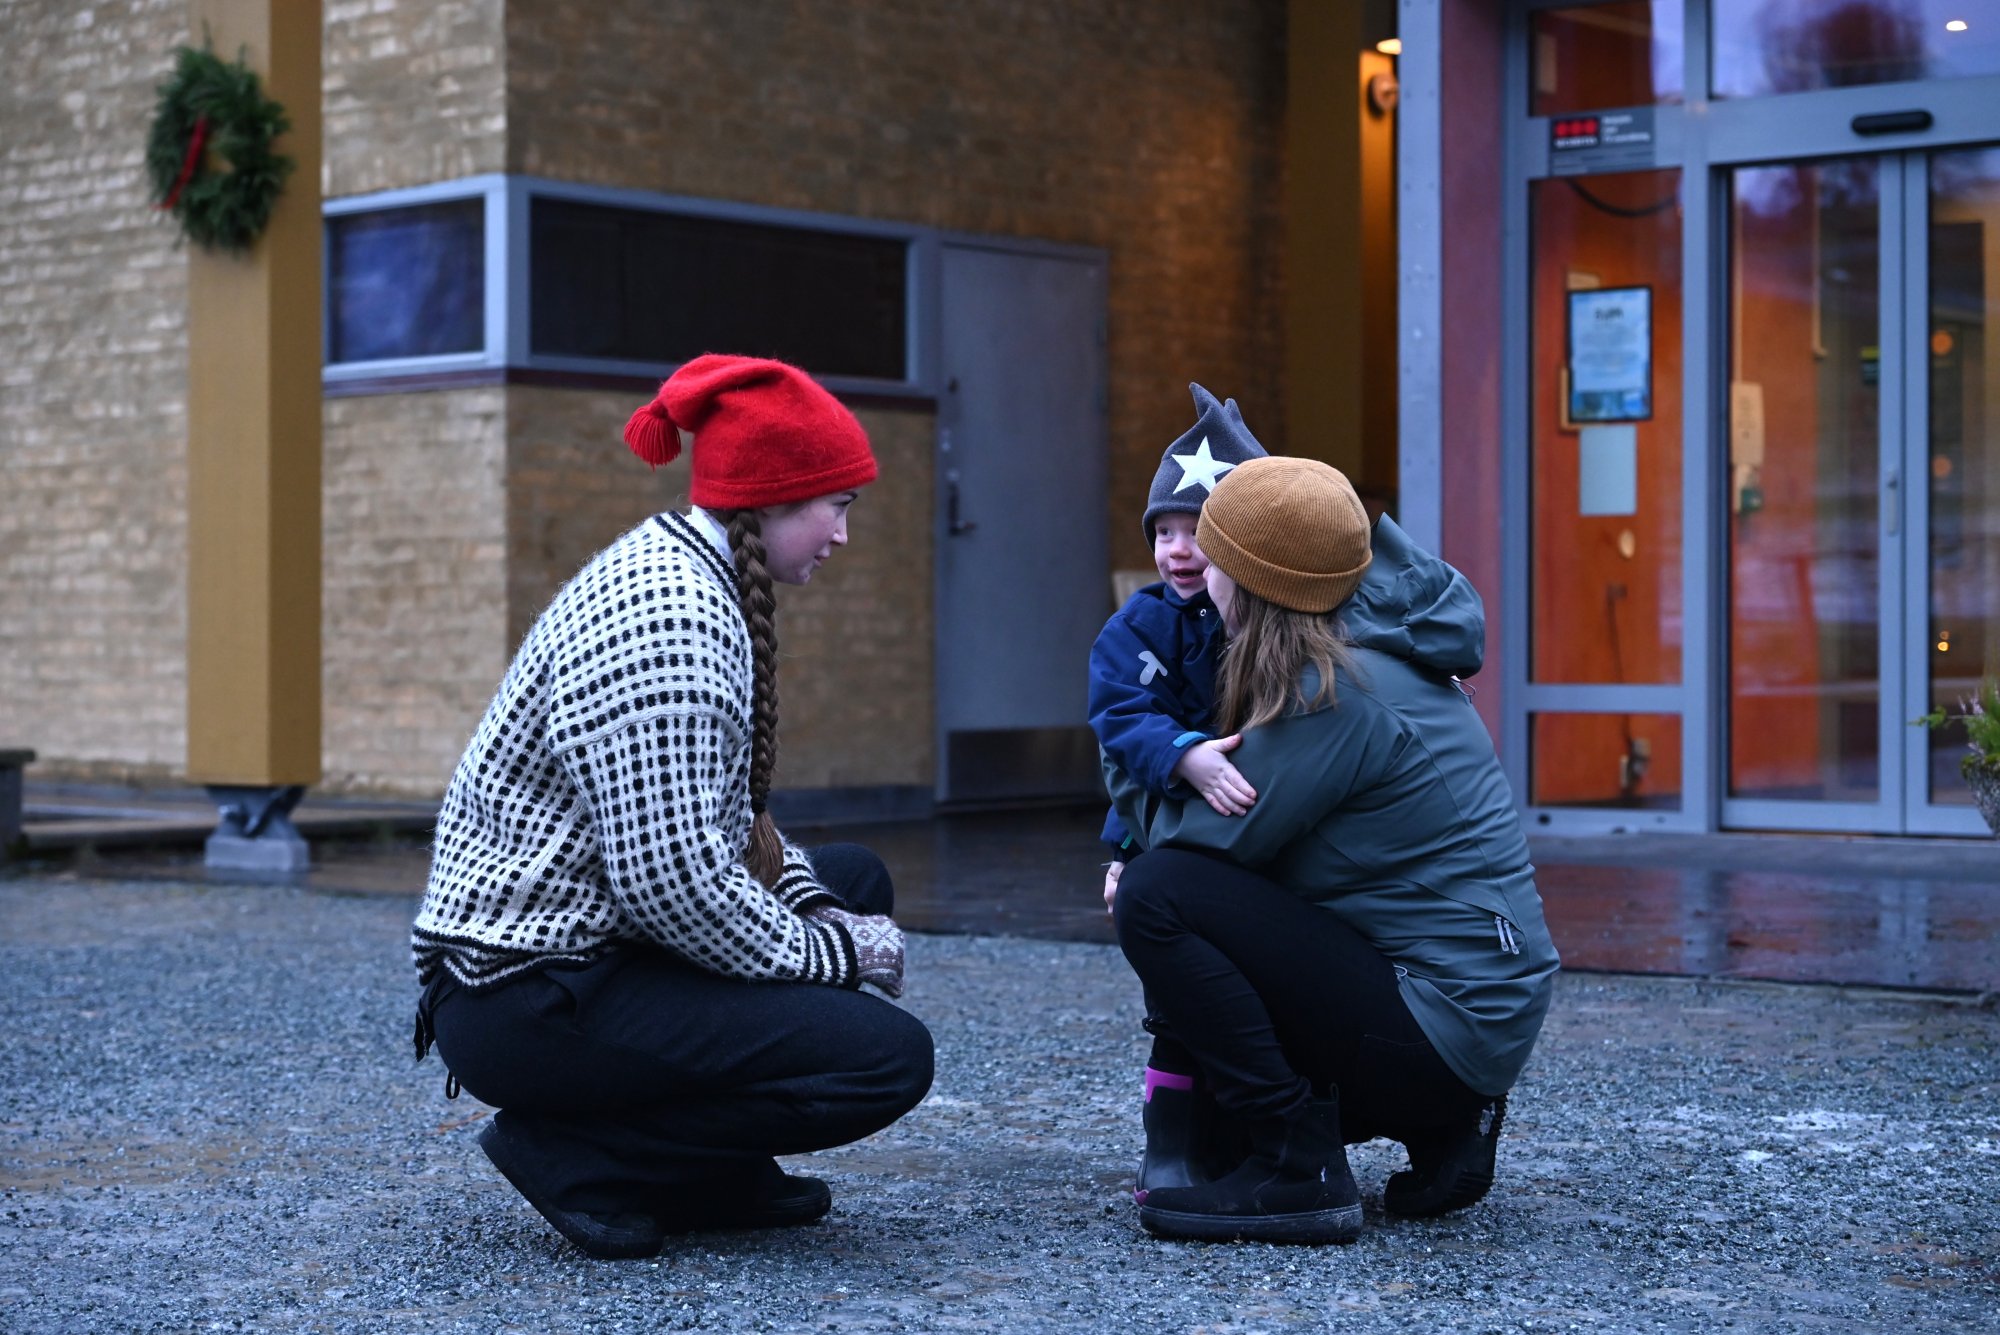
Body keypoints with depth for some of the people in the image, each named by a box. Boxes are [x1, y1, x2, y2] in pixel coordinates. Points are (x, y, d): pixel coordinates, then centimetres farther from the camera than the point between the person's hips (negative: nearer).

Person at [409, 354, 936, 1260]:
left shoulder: (681, 576, 12)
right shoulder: (669, 619, -21)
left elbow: (726, 814, 21)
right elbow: (673, 881, -26)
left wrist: (819, 911, 4)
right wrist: (831, 953, -11)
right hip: (529, 999, -11)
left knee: (858, 882, 19)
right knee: (887, 1056, -15)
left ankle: (707, 1172, 12)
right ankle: (573, 1153, -6)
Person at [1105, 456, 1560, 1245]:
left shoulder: (1336, 691, -19)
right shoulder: (1379, 641, 10)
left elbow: (1220, 837, -14)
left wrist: (1126, 777, 5)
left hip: (1444, 1024, -10)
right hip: (1487, 1012, 10)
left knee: (1157, 898, -16)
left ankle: (1299, 1171, -13)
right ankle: (1442, 1130, 15)